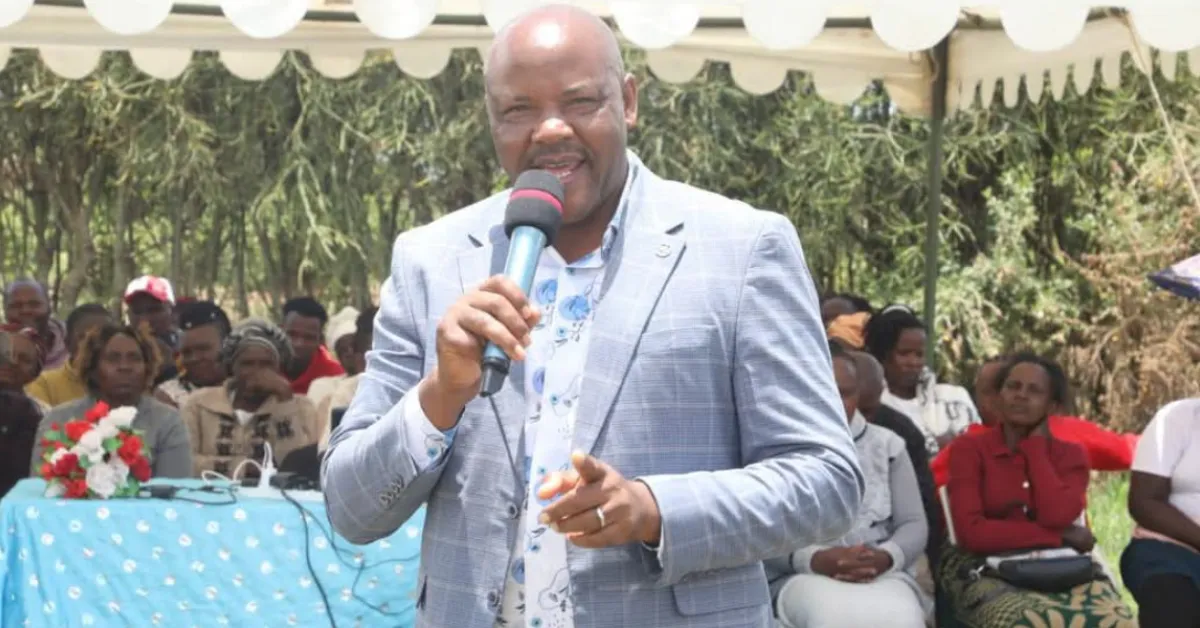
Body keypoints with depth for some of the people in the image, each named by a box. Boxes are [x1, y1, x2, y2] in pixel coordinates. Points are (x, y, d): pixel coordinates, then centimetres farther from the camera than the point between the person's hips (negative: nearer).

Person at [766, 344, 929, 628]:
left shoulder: (887, 445, 17)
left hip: (883, 573, 2)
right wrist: (814, 559, -20)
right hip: (802, 575, -2)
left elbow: (914, 523, 12)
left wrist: (885, 557, -12)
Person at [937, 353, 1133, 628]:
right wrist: (1061, 536, -8)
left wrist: (1035, 446, 1)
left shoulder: (1070, 454, 12)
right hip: (989, 571, -3)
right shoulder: (969, 448, 3)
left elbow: (1057, 516, -9)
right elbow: (971, 532, -11)